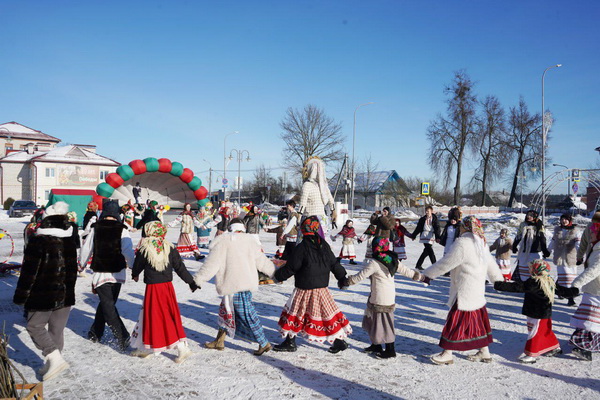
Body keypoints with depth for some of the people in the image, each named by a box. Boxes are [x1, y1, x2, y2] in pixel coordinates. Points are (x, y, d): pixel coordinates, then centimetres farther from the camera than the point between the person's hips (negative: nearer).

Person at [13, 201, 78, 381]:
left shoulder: (38, 241, -14)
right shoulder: (70, 241, 4)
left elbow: (29, 271, -14)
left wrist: (21, 296, -5)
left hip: (42, 296, -5)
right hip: (66, 295, 6)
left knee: (34, 326, 10)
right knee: (57, 330, 14)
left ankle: (55, 358, -4)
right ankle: (51, 365, 22)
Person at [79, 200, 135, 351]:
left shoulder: (96, 228, -3)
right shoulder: (122, 229, -7)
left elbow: (86, 249, 3)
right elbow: (128, 251, -11)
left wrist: (81, 265, 20)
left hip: (100, 273, -1)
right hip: (117, 273, 2)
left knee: (108, 306, -2)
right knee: (106, 303, 19)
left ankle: (122, 337, -14)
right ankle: (95, 333, 32)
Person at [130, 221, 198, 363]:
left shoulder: (144, 250, -9)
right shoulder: (169, 248, -1)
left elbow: (137, 265, 7)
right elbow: (180, 267, 2)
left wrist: (134, 275, 31)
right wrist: (191, 282, 11)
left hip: (152, 288, -4)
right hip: (168, 286, 4)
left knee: (151, 317, 6)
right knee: (171, 317, 11)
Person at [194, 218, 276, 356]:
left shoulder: (222, 242, -6)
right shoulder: (250, 241, 7)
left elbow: (211, 264, -8)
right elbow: (262, 262, 11)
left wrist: (198, 279, 1)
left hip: (233, 286, -6)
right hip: (246, 283, 7)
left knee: (247, 314, 0)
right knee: (226, 310, 19)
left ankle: (264, 343, 5)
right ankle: (219, 342, 28)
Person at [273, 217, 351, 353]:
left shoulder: (301, 247, -16)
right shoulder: (324, 245, 0)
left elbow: (291, 267, -12)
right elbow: (334, 264, 8)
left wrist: (278, 275, 4)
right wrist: (342, 278, 22)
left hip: (305, 290, -5)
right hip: (322, 288, 5)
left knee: (295, 313, 9)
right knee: (328, 312, 13)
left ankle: (290, 342, 18)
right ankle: (340, 341, 18)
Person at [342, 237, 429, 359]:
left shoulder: (374, 263, -19)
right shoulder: (393, 260, 3)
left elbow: (360, 276, -15)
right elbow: (407, 271, 10)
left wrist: (346, 281, -2)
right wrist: (422, 277, 22)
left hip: (380, 300, -8)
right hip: (390, 297, 8)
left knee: (383, 323, 4)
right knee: (373, 320, 20)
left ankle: (390, 350, 14)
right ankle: (376, 345, 32)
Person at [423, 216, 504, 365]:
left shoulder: (462, 244, -20)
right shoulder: (481, 243, 8)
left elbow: (445, 264, -17)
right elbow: (491, 265, 17)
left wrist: (426, 274, -8)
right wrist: (499, 280, 31)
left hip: (464, 293, -9)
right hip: (478, 292, 9)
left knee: (456, 321, -1)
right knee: (478, 321, 18)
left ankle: (447, 354, 8)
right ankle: (484, 351, 28)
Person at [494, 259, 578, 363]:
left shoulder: (534, 283, -22)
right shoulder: (550, 282, 5)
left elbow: (518, 287, -28)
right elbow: (561, 290, 15)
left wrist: (499, 285, -31)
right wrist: (574, 291, 35)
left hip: (537, 315, -9)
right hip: (546, 313, 9)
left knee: (534, 333, -3)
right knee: (546, 331, 24)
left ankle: (531, 355, 2)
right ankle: (555, 347, 40)